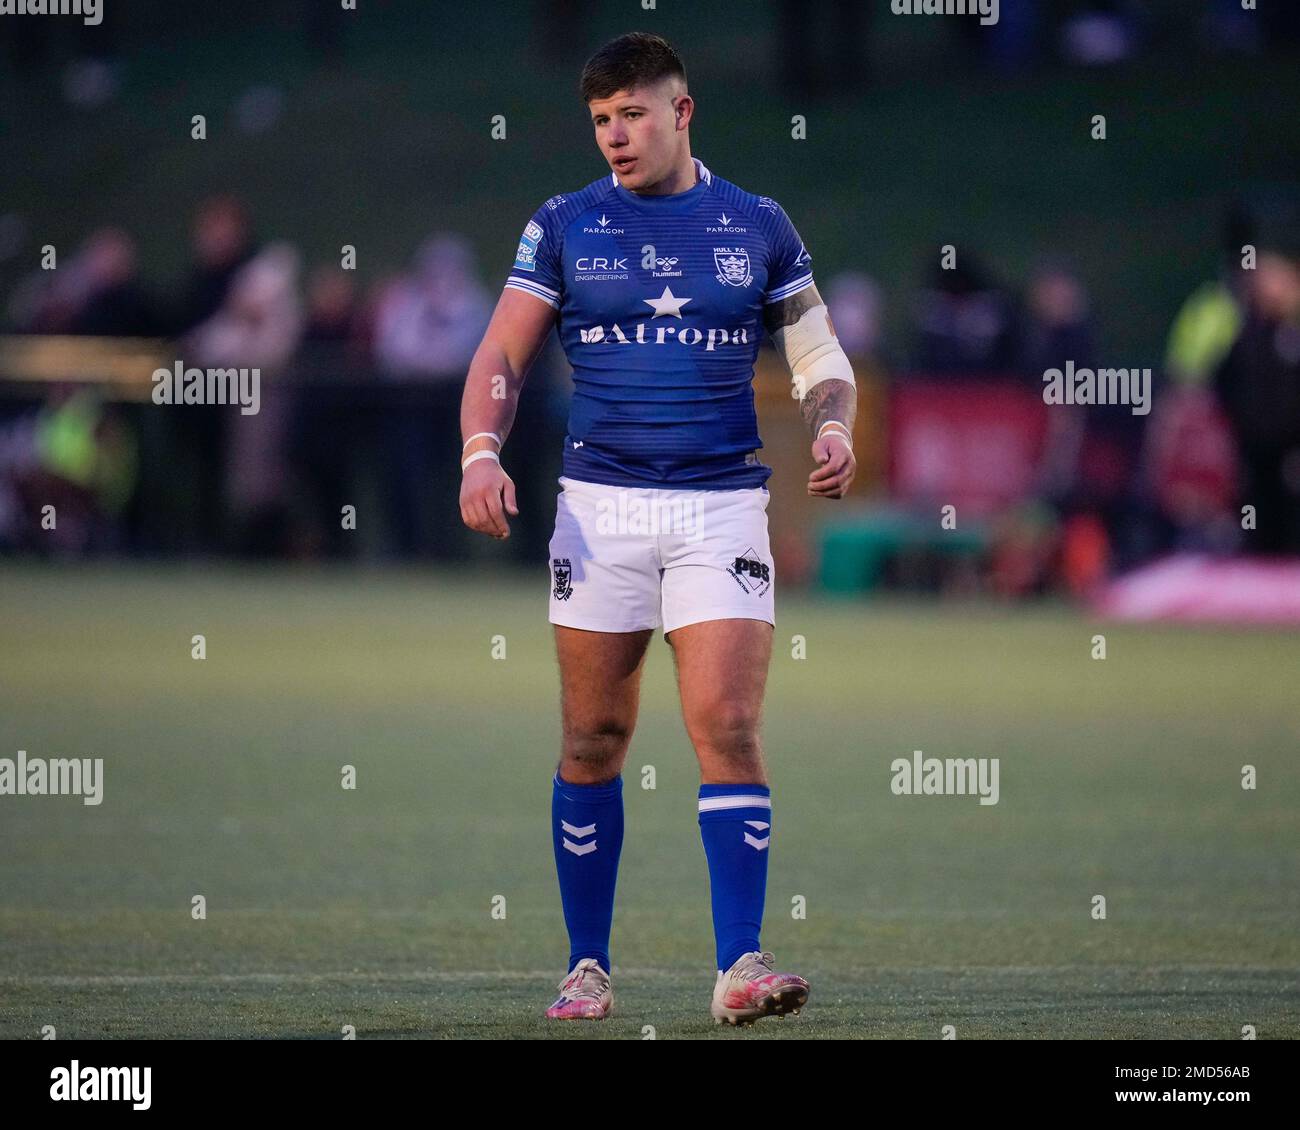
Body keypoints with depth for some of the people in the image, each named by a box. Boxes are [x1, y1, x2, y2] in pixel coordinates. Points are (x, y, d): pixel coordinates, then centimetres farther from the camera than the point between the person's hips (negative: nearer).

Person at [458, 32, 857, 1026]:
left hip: (722, 505, -1)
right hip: (600, 504, 1)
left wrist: (834, 428, -7)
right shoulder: (565, 226, 6)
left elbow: (819, 354, 13)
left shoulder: (758, 226, 7)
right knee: (594, 742, 2)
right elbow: (501, 358, 5)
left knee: (729, 730, -12)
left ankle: (740, 968, -16)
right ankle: (588, 968, 12)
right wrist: (481, 454, -12)